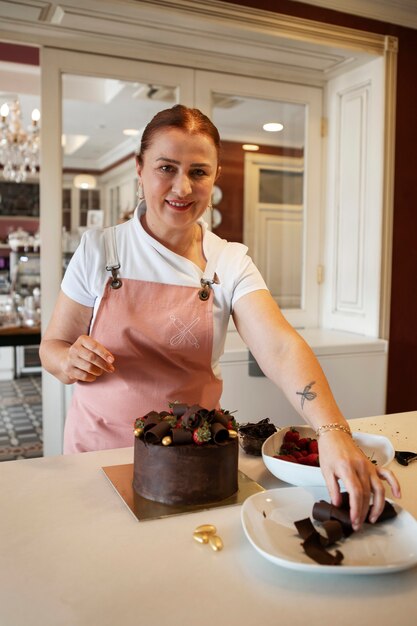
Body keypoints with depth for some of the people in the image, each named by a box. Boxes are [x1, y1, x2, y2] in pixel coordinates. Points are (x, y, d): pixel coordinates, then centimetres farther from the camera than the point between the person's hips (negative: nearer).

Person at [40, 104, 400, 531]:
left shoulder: (231, 263, -7)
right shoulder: (98, 250, -8)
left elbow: (280, 348, -22)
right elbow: (52, 347, -2)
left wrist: (334, 433, -37)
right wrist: (71, 362, -26)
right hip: (101, 442, 0)